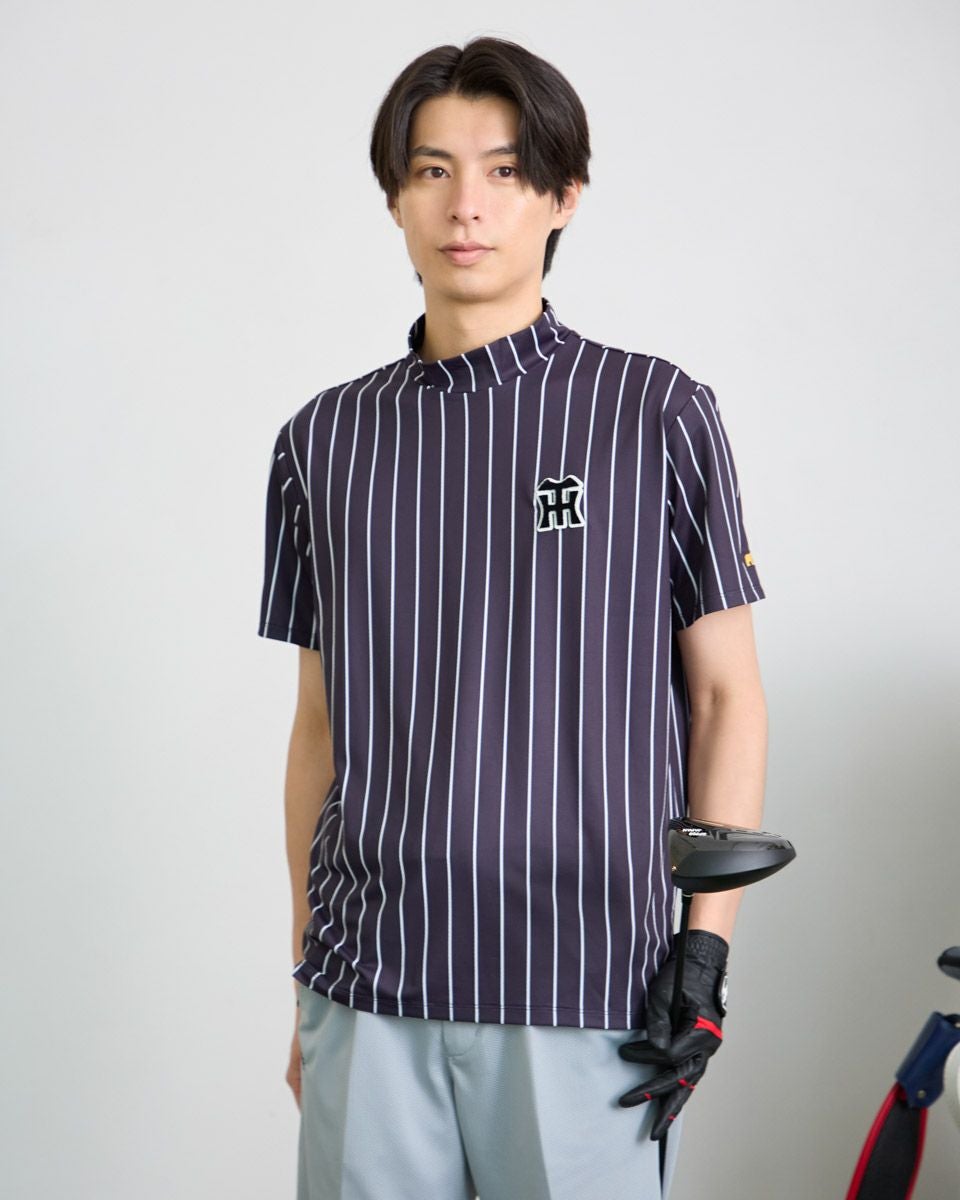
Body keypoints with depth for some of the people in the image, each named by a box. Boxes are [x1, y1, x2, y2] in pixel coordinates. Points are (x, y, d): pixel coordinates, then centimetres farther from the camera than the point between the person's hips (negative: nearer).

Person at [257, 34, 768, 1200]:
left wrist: (707, 955, -5)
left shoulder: (657, 414, -1)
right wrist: (304, 980, 13)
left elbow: (726, 696, 1)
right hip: (367, 992, 3)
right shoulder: (324, 439, 7)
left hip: (585, 986, -2)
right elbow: (321, 725, 12)